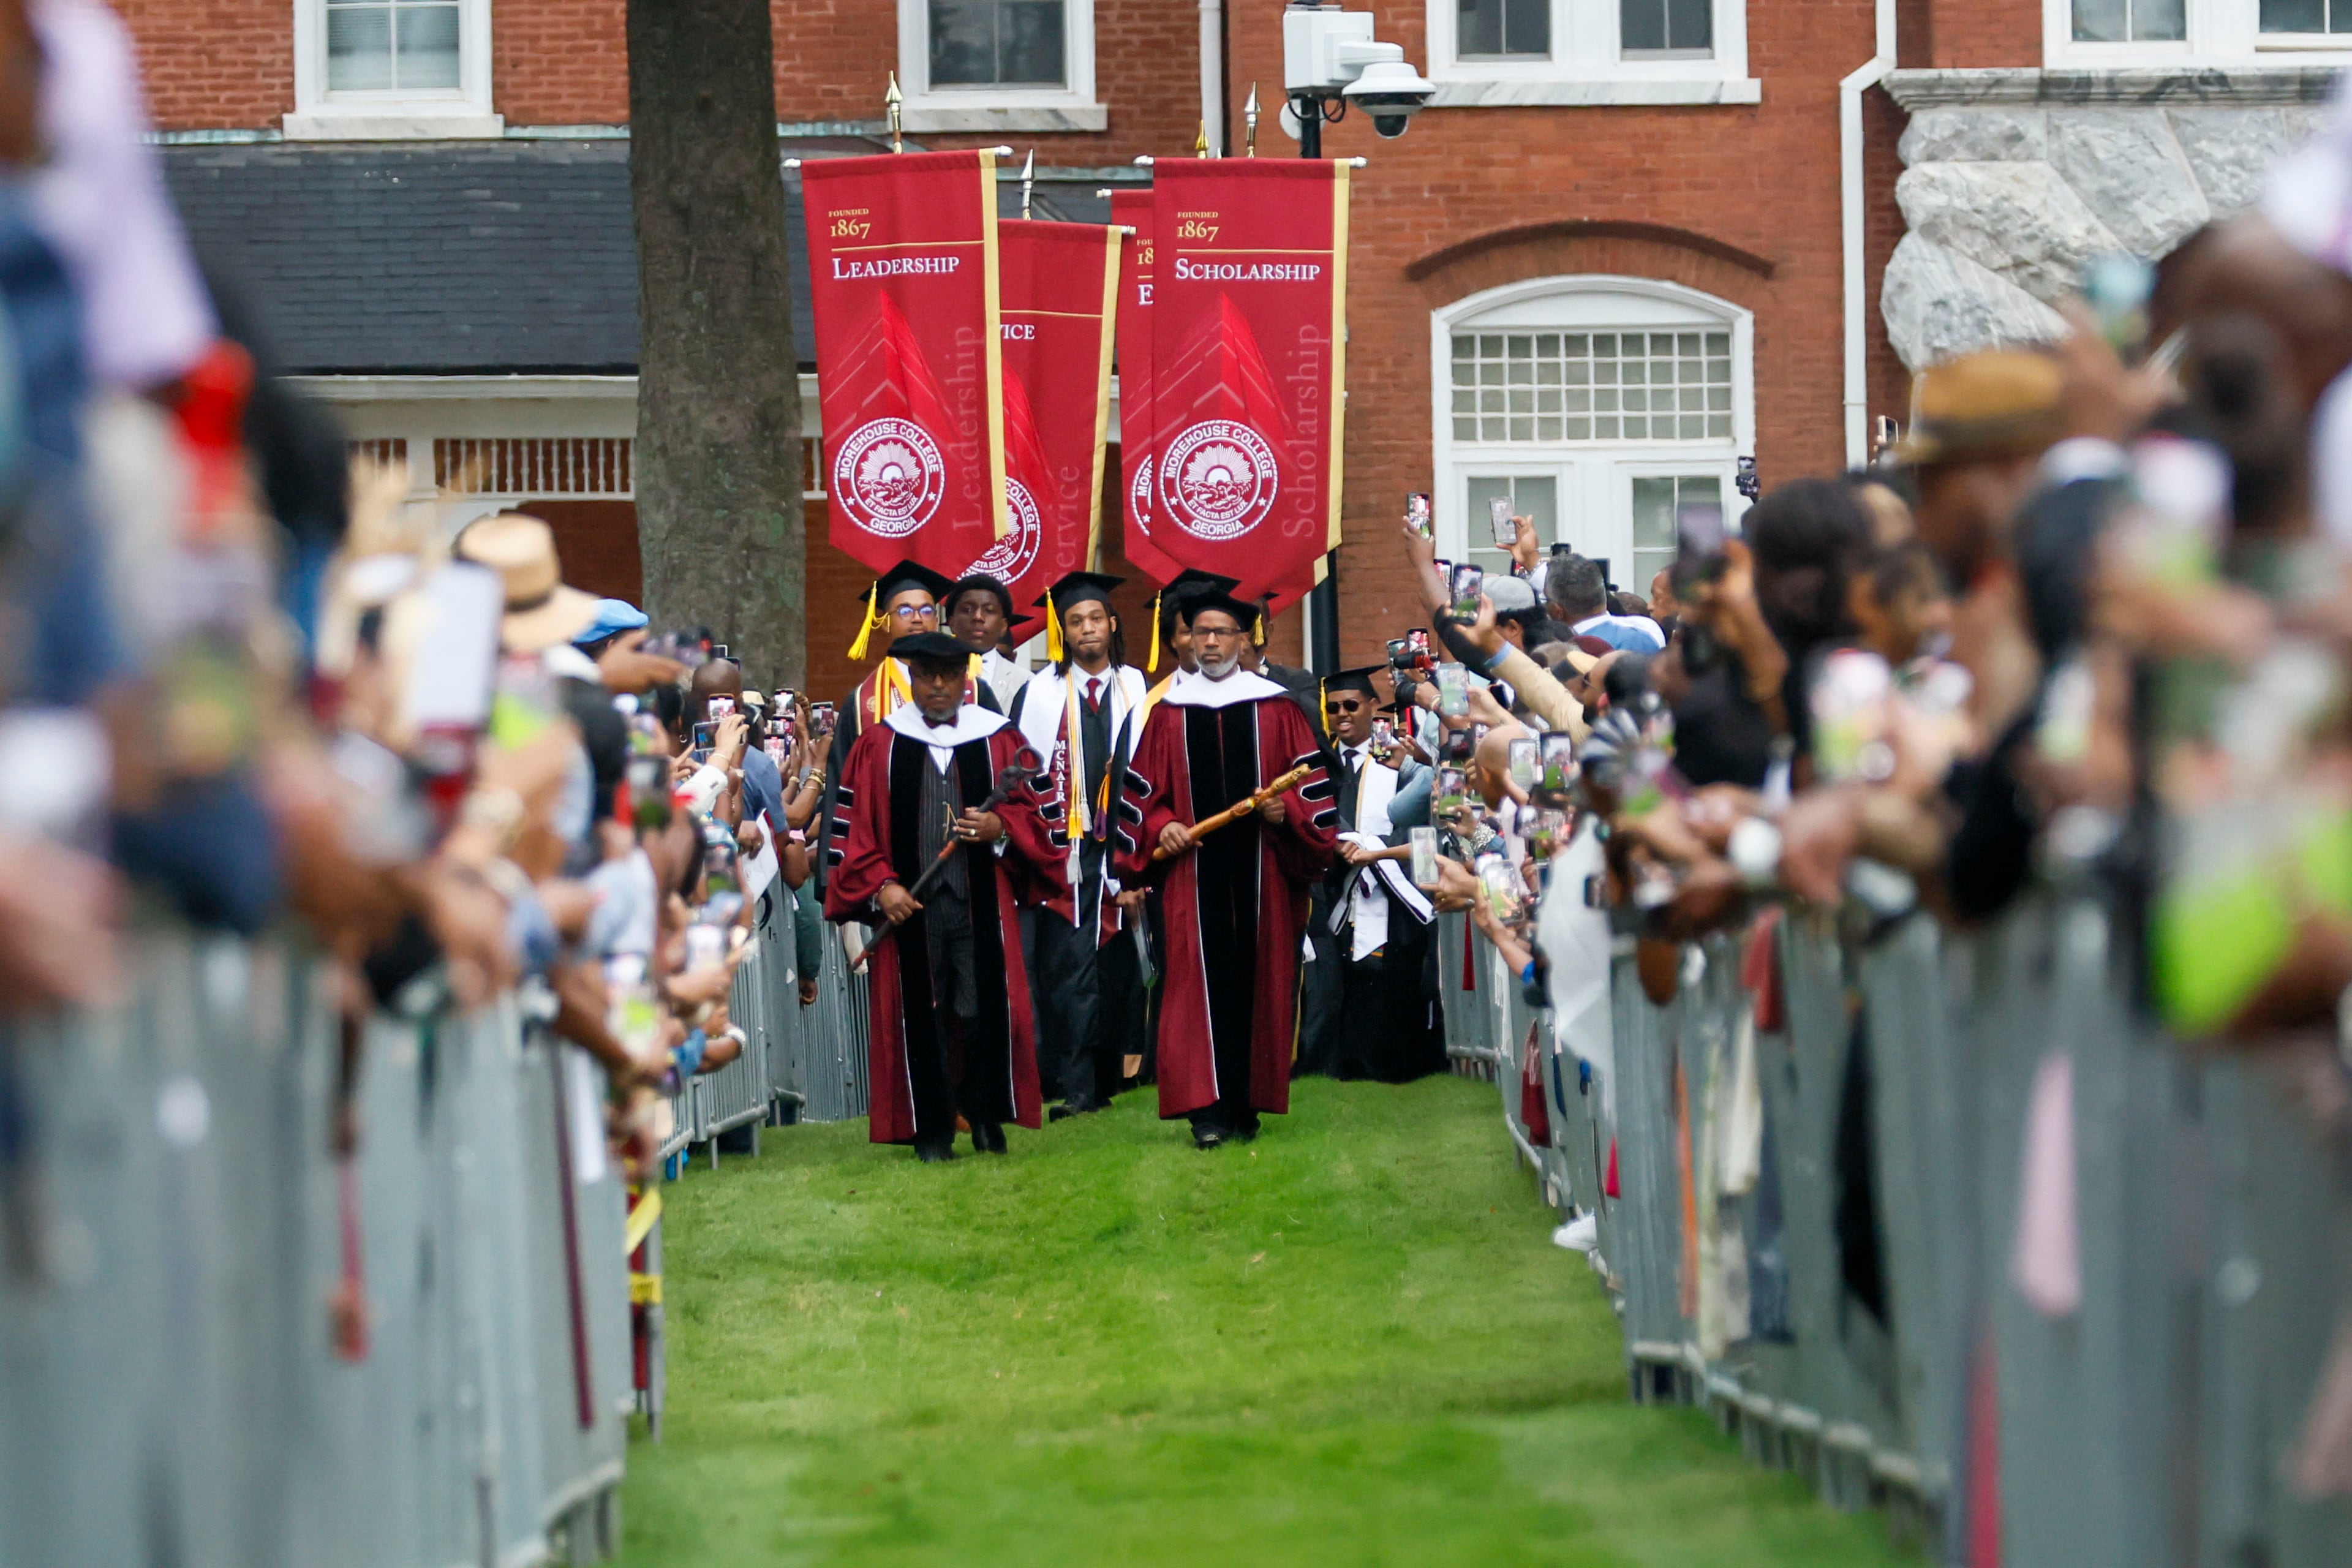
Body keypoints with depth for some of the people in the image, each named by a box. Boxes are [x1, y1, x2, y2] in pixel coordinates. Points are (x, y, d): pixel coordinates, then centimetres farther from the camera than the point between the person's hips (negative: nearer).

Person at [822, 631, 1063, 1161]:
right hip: (909, 903, 0)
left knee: (987, 1011, -5)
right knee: (918, 1016, -1)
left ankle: (987, 1116, 12)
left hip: (982, 901, 0)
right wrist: (880, 886, -7)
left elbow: (1037, 812, 11)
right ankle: (931, 1131, 6)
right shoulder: (878, 746, 8)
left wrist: (1001, 828, -9)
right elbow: (854, 827, 5)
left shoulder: (1000, 741, 10)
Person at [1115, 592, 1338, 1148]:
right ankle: (1207, 1110, -13)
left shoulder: (1276, 710, 9)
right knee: (1200, 982, -8)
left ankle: (1246, 1105, 7)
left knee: (1259, 982, 1)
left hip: (1261, 870, 0)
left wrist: (1287, 811, -11)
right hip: (1193, 867, 0)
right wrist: (1160, 826, -6)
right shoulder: (1168, 713, 10)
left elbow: (1311, 781, 7)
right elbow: (1142, 789, 12)